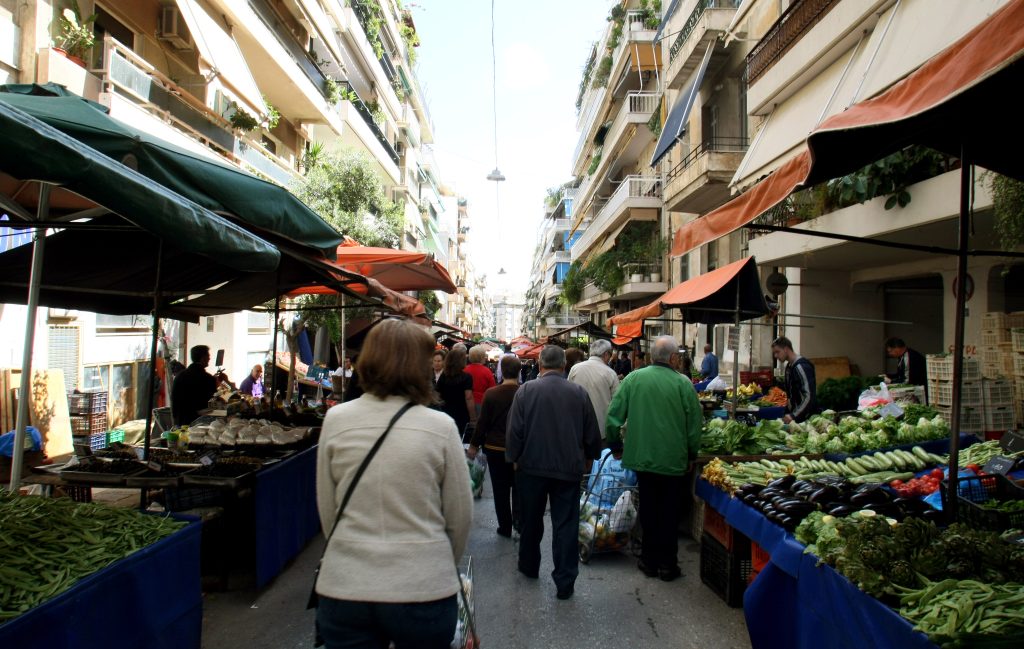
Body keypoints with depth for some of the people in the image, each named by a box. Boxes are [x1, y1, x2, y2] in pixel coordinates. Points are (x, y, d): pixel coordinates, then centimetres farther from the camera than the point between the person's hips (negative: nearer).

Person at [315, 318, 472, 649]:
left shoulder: (336, 420, -5)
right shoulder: (441, 427, -10)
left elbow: (327, 510, 3)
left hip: (344, 588, 1)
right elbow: (460, 516, -2)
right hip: (423, 588, 0)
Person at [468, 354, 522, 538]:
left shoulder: (491, 394, -12)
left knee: (500, 489, 11)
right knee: (518, 487, 18)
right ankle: (518, 518, 3)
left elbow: (483, 422, -8)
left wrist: (474, 445, 4)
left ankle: (505, 526, 16)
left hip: (495, 448, 0)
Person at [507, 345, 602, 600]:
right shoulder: (579, 393, -5)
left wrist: (513, 458, 7)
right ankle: (565, 582, 4)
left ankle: (529, 566, 35)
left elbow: (514, 430, -8)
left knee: (531, 520, 18)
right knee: (566, 525, 4)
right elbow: (592, 433, 2)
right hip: (568, 468, 0)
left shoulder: (526, 391, -9)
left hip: (532, 467, 0)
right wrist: (589, 457, 19)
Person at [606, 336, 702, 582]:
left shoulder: (633, 379, -6)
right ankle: (667, 564, 19)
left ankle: (649, 560, 25)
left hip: (641, 457, 2)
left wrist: (613, 442, 12)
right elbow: (695, 424, -4)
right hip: (674, 460, -2)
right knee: (669, 513, 11)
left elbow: (614, 415, -4)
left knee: (648, 509, 16)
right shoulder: (683, 384, -11)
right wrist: (692, 453, 10)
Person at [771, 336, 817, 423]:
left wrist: (793, 415, -27)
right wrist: (787, 412, 13)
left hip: (805, 418, -8)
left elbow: (809, 396, -23)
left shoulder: (801, 366, -17)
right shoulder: (789, 366, 11)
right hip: (793, 414, 8)